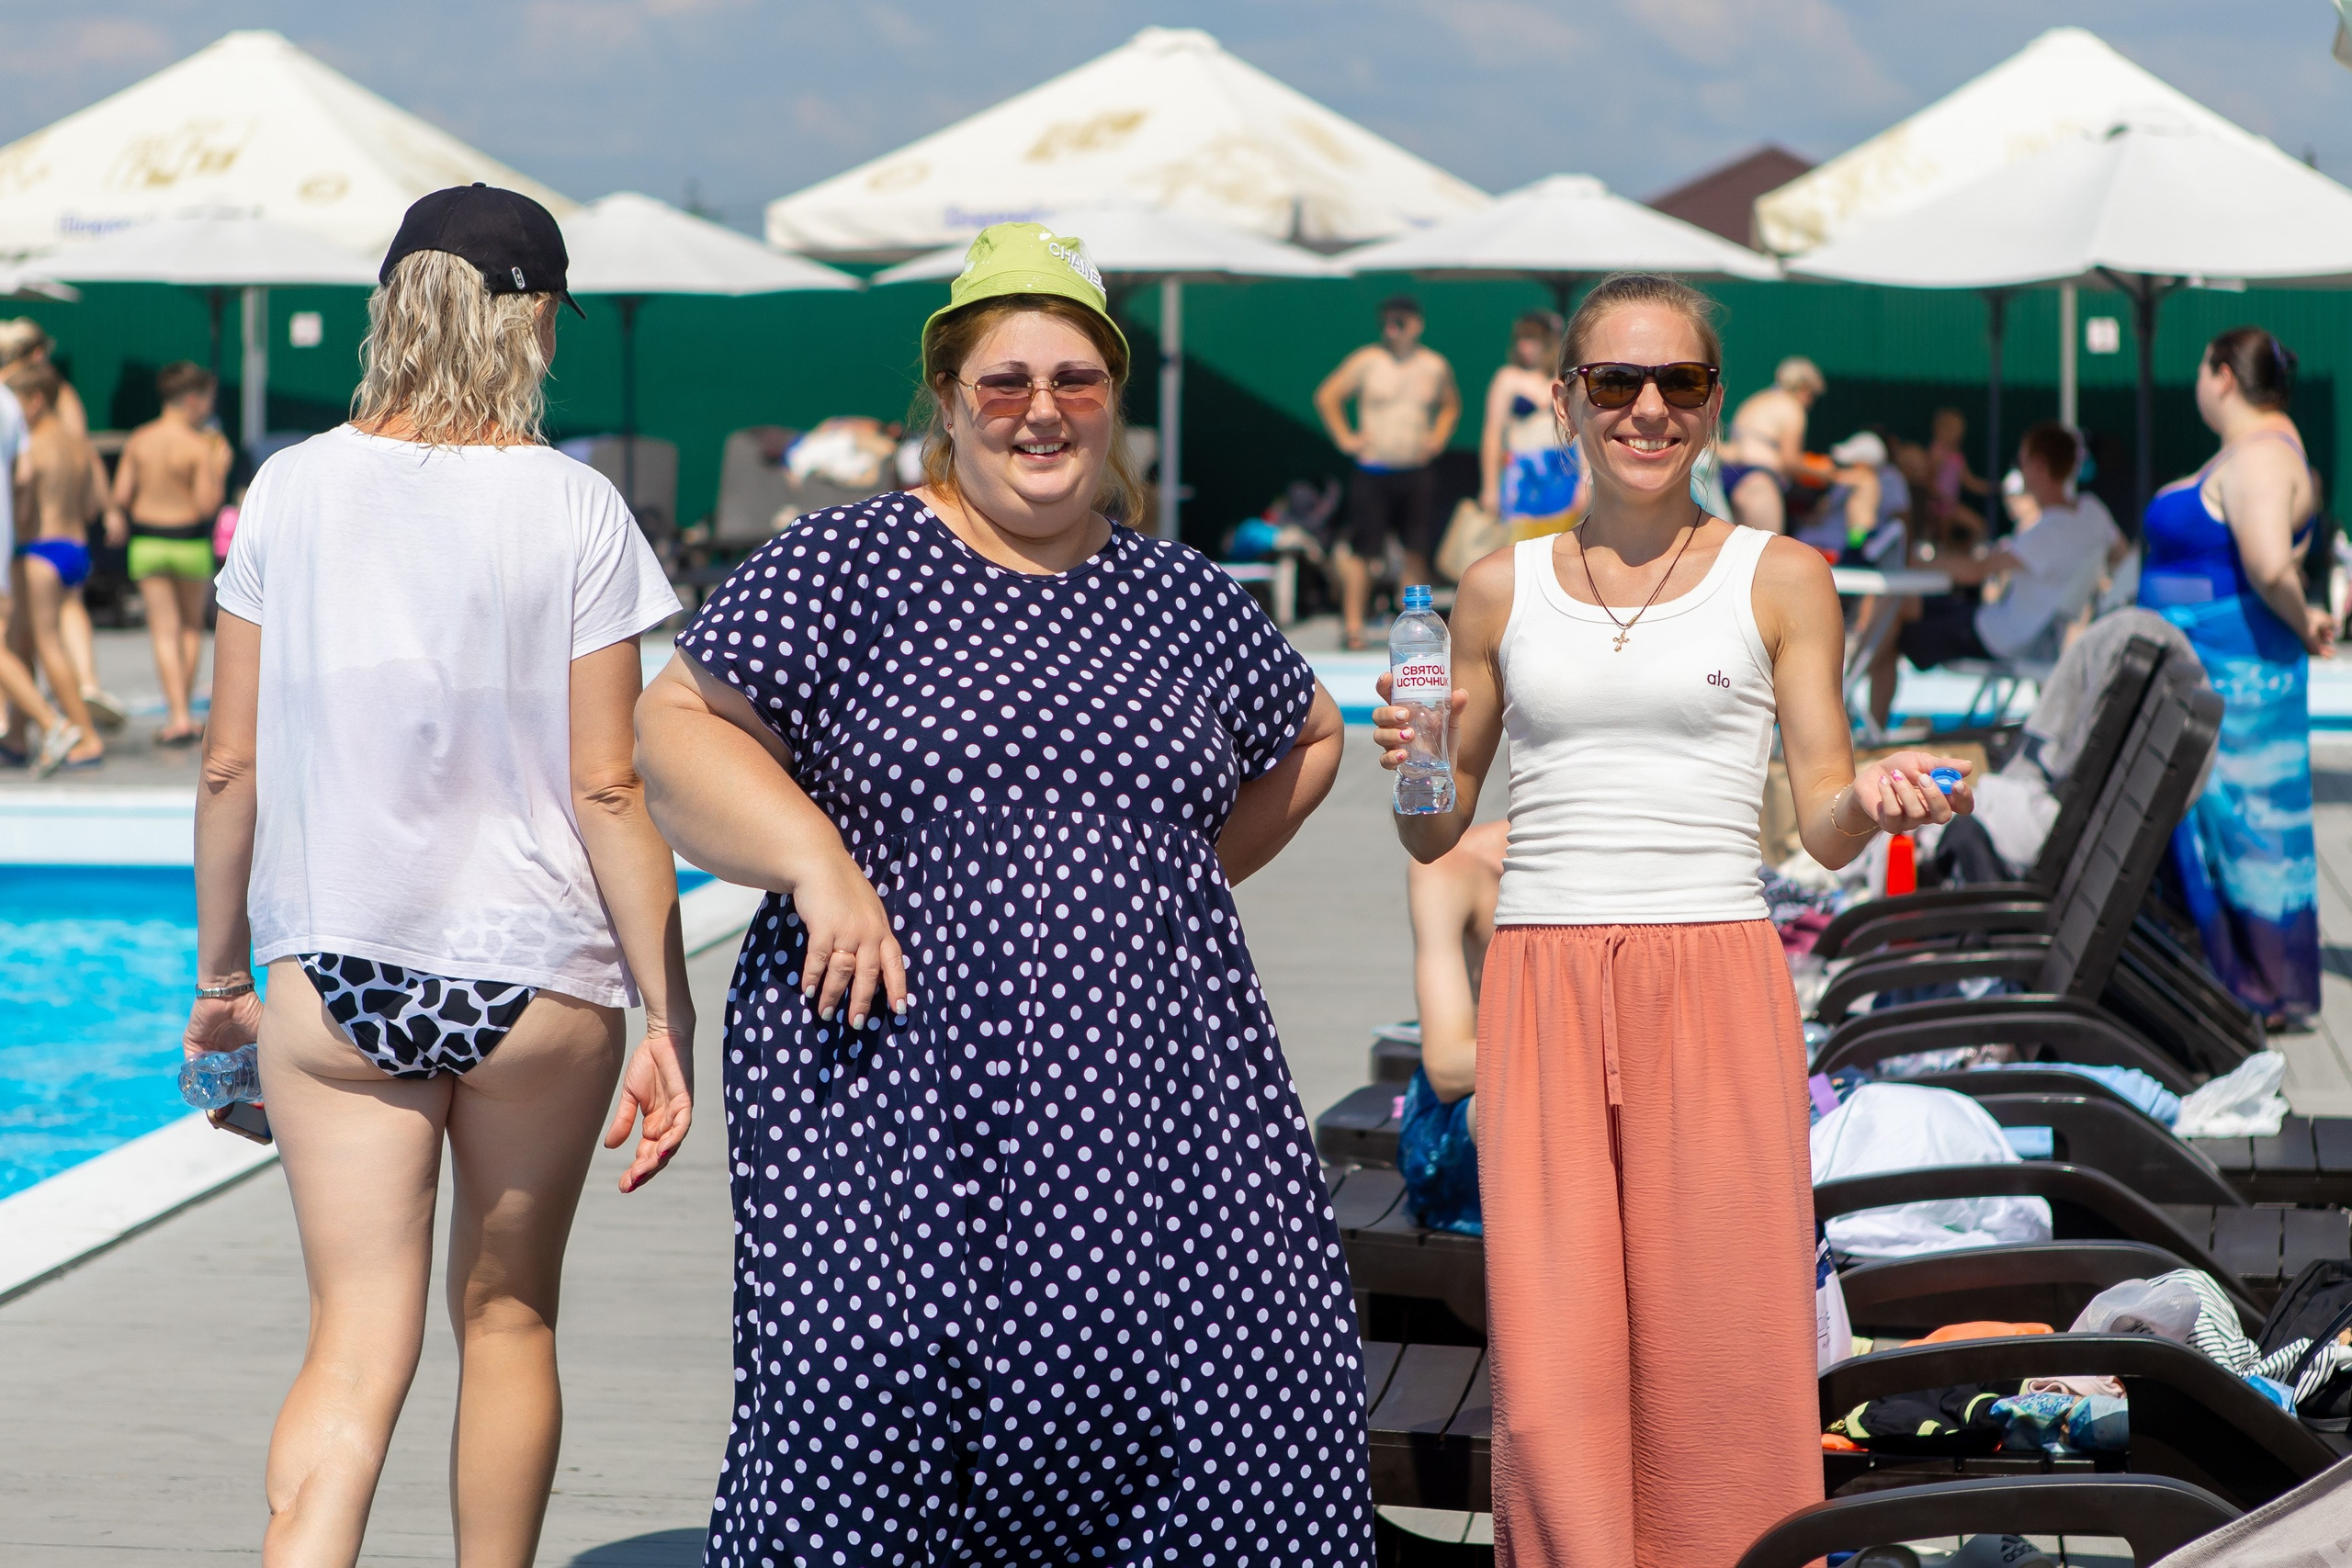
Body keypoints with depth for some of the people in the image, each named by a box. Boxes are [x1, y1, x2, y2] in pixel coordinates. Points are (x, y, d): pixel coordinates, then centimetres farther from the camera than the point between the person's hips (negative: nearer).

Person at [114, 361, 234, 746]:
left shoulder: (138, 441, 0)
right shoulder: (198, 447, -12)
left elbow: (121, 497, 0)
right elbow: (208, 505, -15)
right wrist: (219, 468, -2)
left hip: (146, 541, 3)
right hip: (190, 541, -3)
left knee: (165, 631, 3)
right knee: (191, 625, 18)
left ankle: (178, 716, -6)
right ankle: (182, 708, 19)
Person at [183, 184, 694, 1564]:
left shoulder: (293, 489, 0)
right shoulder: (574, 508, -8)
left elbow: (233, 762, 2)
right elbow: (608, 791, -9)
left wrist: (221, 971, 14)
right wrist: (668, 1015, -4)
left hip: (334, 972, 1)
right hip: (534, 980, -1)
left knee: (357, 1344, 2)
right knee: (508, 1316, 17)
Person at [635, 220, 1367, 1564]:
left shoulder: (1182, 598, 14)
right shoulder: (846, 568, 2)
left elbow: (1308, 737, 30)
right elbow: (676, 723, -1)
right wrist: (815, 861, -15)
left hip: (1157, 1099, 4)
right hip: (902, 1079, -4)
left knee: (1253, 1415, -4)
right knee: (871, 1413, -8)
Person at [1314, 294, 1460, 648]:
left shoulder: (1436, 366, 7)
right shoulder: (1366, 361, -3)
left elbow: (1451, 405, 25)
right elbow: (1326, 396, 3)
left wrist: (1437, 438, 10)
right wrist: (1345, 438, -2)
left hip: (1417, 472, 3)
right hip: (1373, 470, -3)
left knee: (1417, 551, 2)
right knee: (1362, 550, -6)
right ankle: (1353, 623, -2)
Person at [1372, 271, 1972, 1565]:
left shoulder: (1778, 581, 7)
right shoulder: (1502, 589, 12)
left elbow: (1823, 829, 5)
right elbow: (1436, 834, 18)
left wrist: (1874, 795, -17)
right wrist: (1412, 767, -4)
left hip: (1715, 983, -1)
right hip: (1542, 985, 2)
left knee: (1717, 1352, -5)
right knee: (1551, 1367, -4)